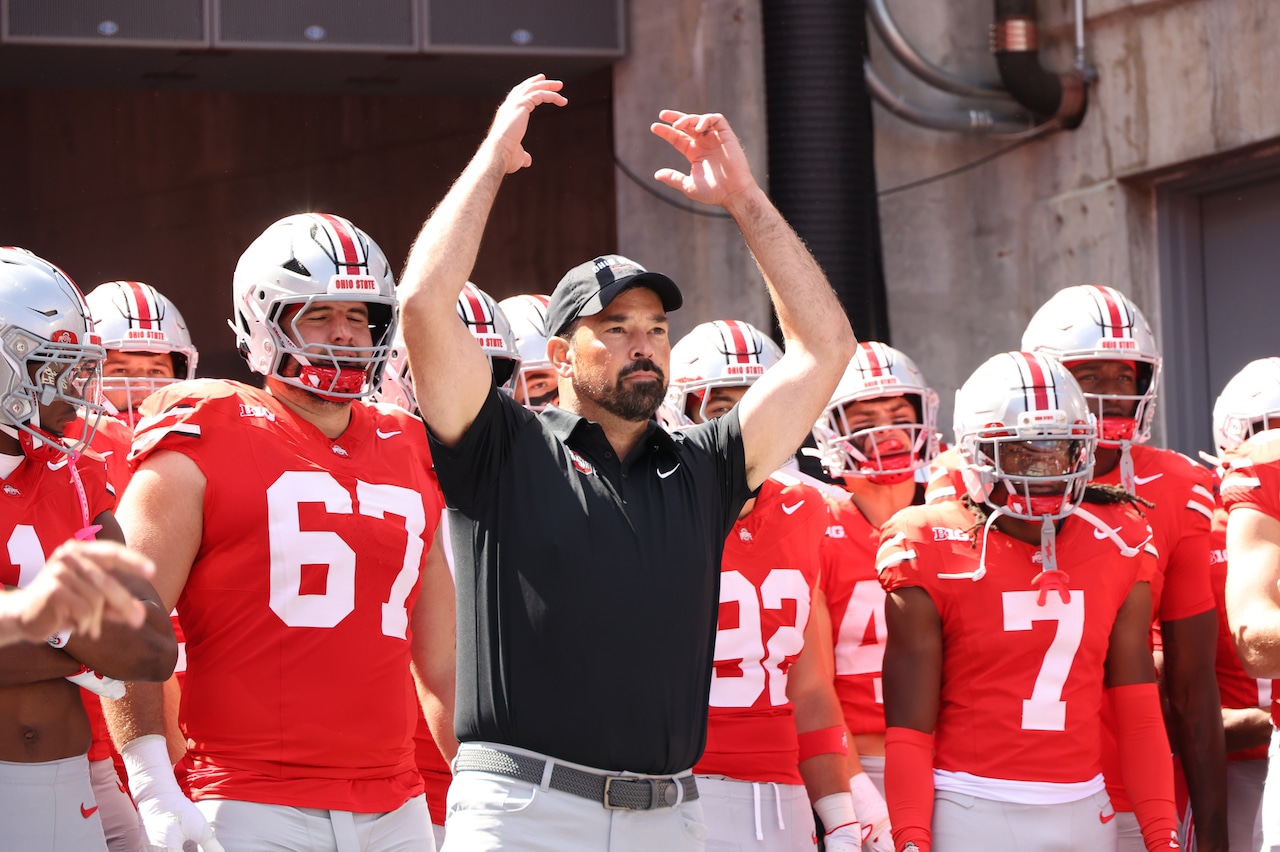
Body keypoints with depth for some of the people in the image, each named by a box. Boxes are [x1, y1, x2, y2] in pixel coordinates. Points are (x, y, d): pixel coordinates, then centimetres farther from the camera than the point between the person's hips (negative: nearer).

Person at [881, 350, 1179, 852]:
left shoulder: (1119, 550, 6)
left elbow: (1140, 717, 7)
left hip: (1083, 809, 3)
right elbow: (909, 728, -5)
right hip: (971, 811, -3)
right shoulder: (935, 553, -4)